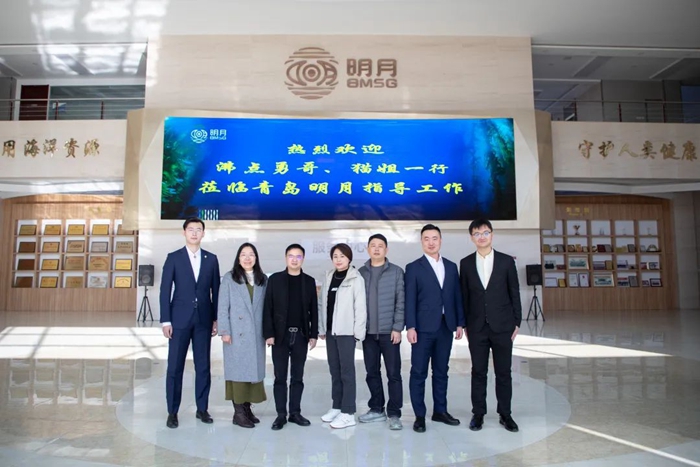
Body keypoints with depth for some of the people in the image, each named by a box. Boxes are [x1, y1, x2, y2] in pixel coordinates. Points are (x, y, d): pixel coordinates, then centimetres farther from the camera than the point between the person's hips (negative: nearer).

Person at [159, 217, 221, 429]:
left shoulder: (211, 259, 7)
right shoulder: (173, 258, 1)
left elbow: (215, 290, 7)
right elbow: (165, 290, -2)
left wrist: (216, 319, 3)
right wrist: (165, 320, -7)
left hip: (204, 320, 2)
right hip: (179, 319, -2)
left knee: (203, 366, 8)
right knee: (175, 367, 4)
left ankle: (202, 408, 21)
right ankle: (172, 412, 17)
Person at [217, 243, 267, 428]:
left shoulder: (263, 280, 9)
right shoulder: (229, 278, 1)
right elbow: (223, 307, -3)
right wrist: (224, 331, -10)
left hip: (256, 334, 4)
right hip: (237, 333, -4)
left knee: (254, 370, 8)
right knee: (238, 371, 0)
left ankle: (247, 408, 21)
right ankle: (238, 412, 8)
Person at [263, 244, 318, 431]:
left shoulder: (309, 281, 6)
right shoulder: (275, 279, 0)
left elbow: (314, 310, 6)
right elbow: (268, 308, -2)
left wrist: (313, 334, 2)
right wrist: (268, 333, -8)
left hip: (301, 335, 2)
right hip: (281, 335, -2)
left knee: (298, 377, 10)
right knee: (280, 377, 5)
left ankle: (295, 412, 20)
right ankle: (281, 414, 15)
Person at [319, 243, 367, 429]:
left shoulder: (356, 278, -6)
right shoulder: (328, 277, 10)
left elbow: (360, 307, -9)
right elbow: (323, 304, 11)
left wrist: (358, 331, -12)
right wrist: (322, 328, 10)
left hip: (346, 331, -6)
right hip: (331, 330, 6)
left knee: (347, 371, -1)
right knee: (334, 370, 13)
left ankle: (348, 413, 6)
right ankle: (336, 407, 24)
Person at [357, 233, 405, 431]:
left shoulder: (396, 272, 0)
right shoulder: (361, 272, 7)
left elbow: (401, 302, -3)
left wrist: (397, 328, -9)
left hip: (389, 331, -3)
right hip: (368, 331, 3)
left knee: (393, 373, 1)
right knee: (372, 373, 11)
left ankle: (394, 414, 11)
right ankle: (377, 409, 24)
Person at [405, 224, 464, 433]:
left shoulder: (451, 266, 11)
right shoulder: (413, 267, -1)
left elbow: (457, 297, 11)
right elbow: (410, 300, -6)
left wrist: (459, 323, 6)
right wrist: (410, 327, -12)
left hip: (446, 327, 4)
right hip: (423, 328, -4)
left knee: (441, 371, 13)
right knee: (418, 372, 1)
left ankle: (440, 411, 25)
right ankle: (419, 416, 12)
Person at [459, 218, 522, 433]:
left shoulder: (507, 261, 1)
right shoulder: (466, 263, 3)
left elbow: (514, 294, 3)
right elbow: (464, 295, 5)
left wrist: (517, 322, 0)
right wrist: (464, 324, 3)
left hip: (502, 326, 0)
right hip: (477, 327, 1)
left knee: (503, 372, 8)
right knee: (478, 372, 8)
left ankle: (505, 414, 22)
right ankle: (478, 413, 20)